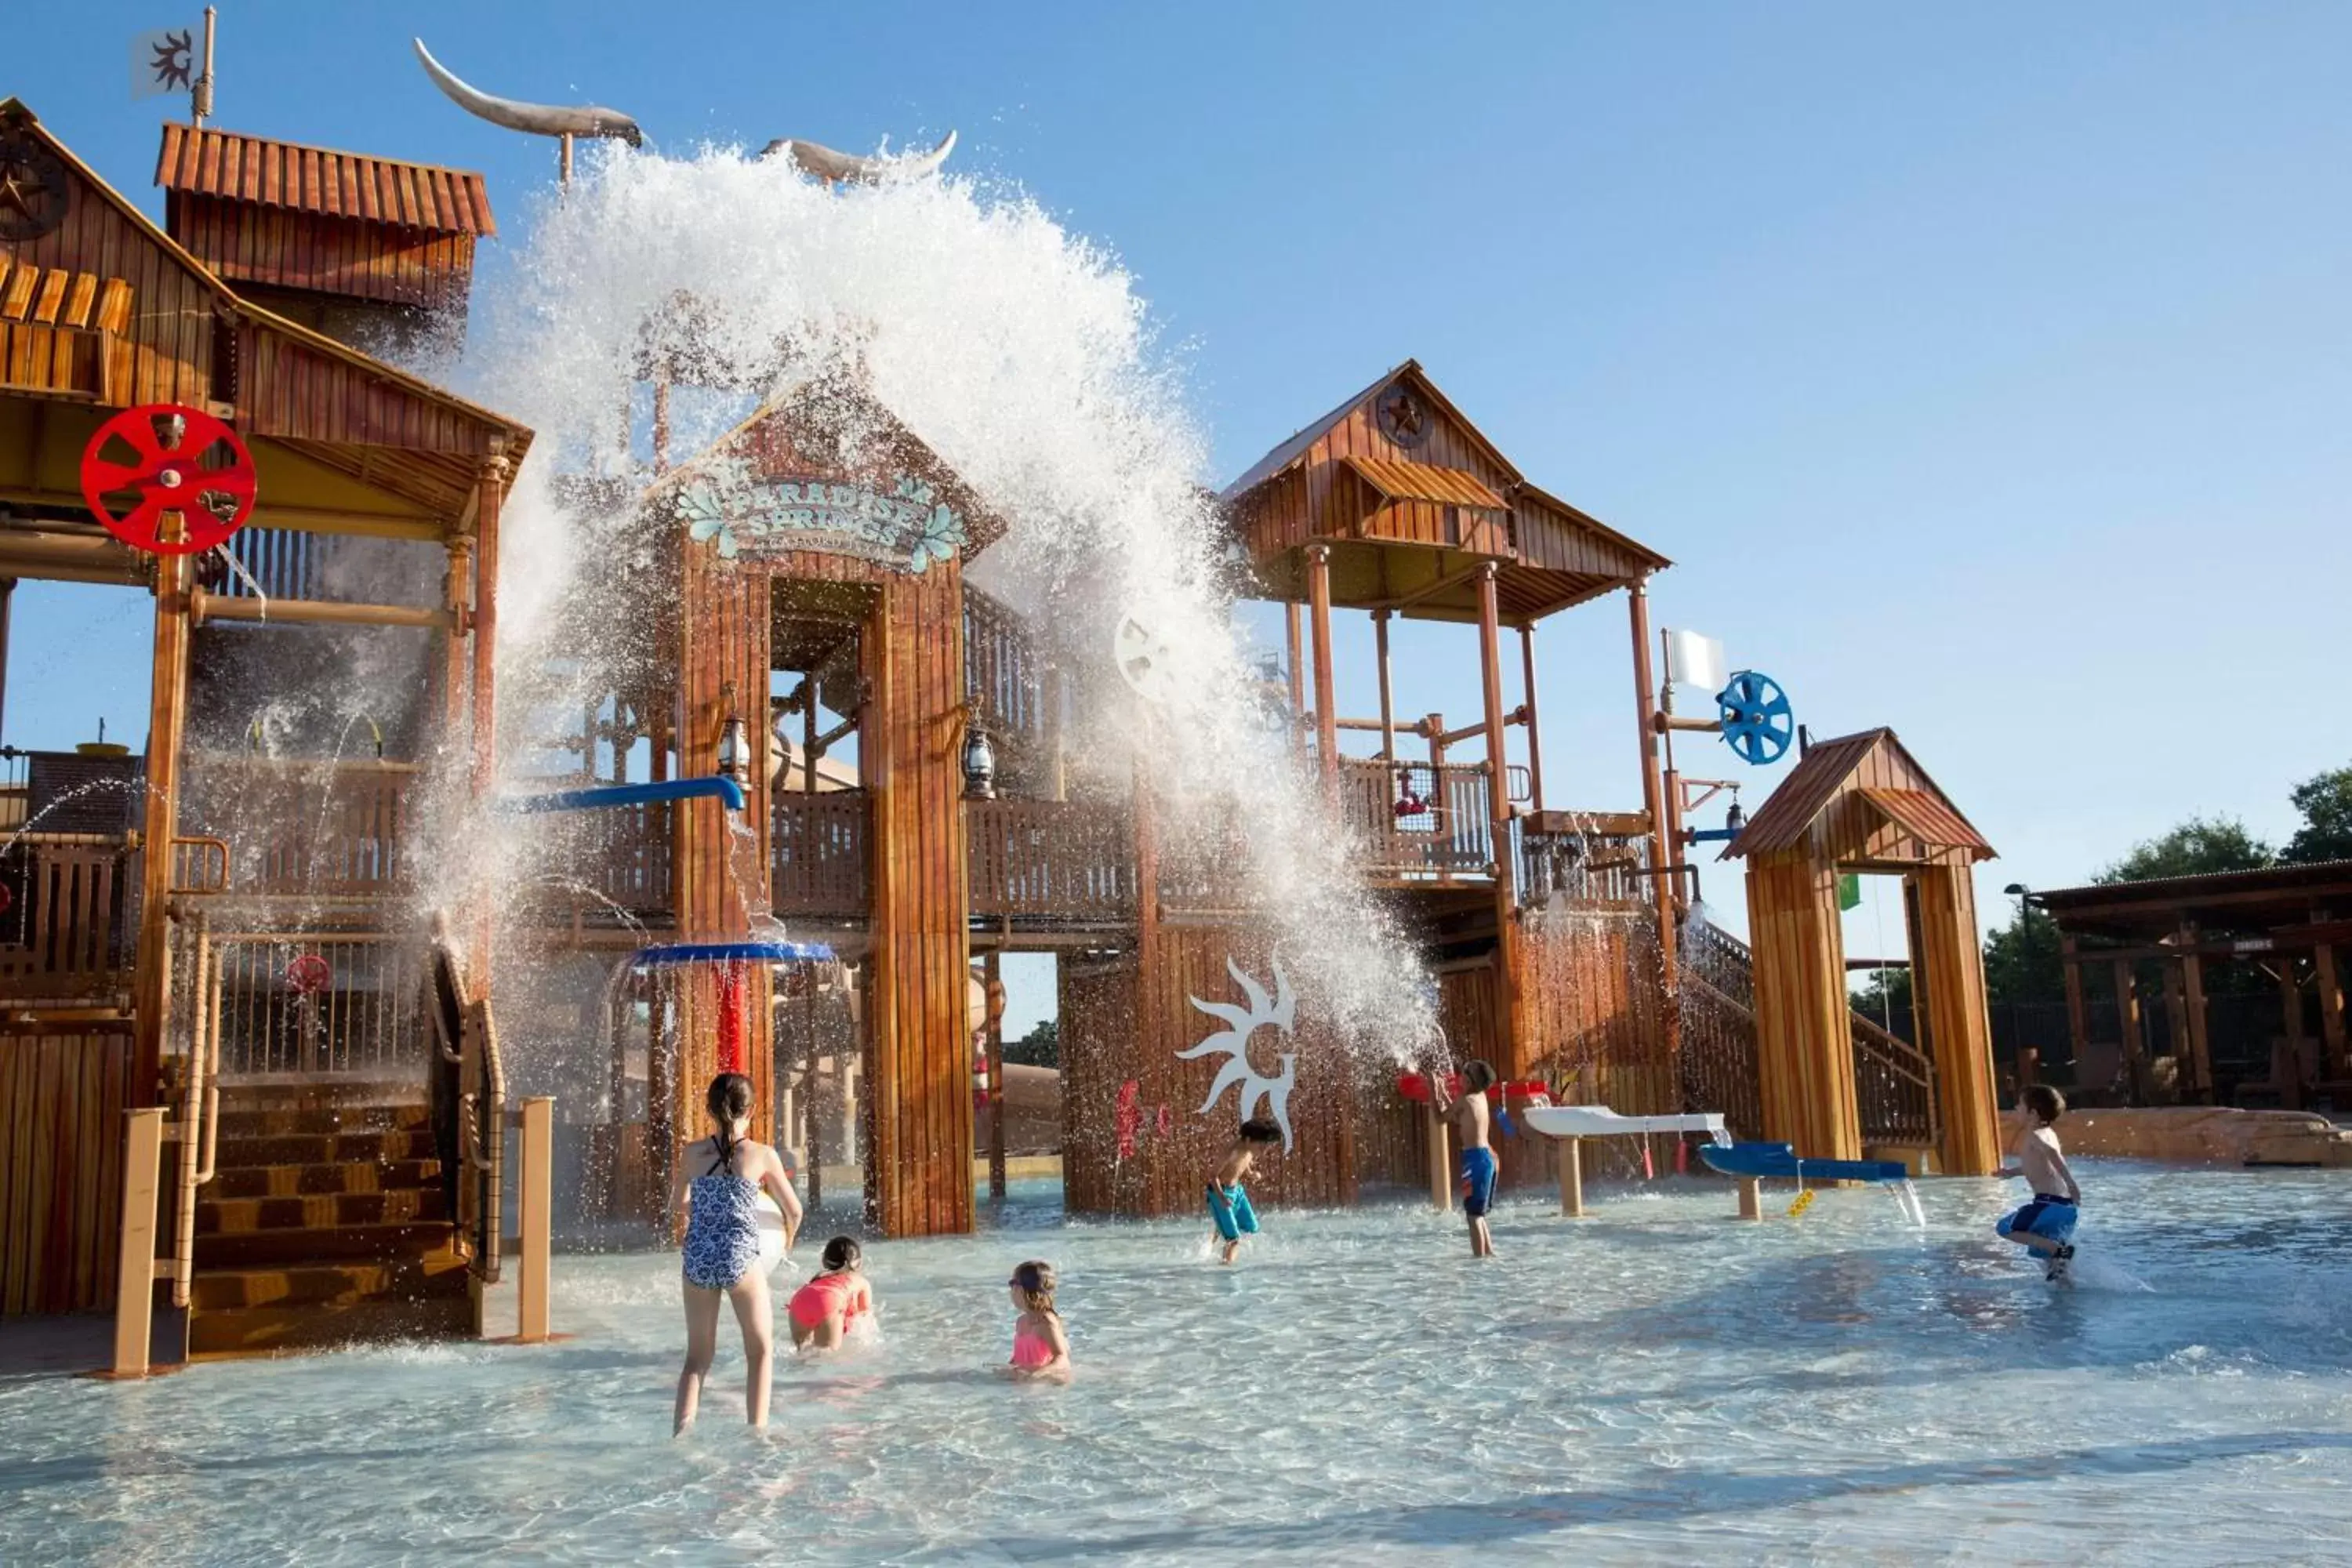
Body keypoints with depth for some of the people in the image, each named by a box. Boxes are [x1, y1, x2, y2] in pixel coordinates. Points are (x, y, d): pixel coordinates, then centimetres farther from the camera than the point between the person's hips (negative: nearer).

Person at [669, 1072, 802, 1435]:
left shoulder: (692, 1153, 4)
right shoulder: (762, 1155, -2)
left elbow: (676, 1204, 20)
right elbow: (794, 1211, 6)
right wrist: (787, 1237, 28)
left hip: (697, 1259, 3)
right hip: (741, 1258, -3)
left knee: (698, 1356, 16)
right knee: (759, 1350, 15)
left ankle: (682, 1430, 3)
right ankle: (757, 1430, 6)